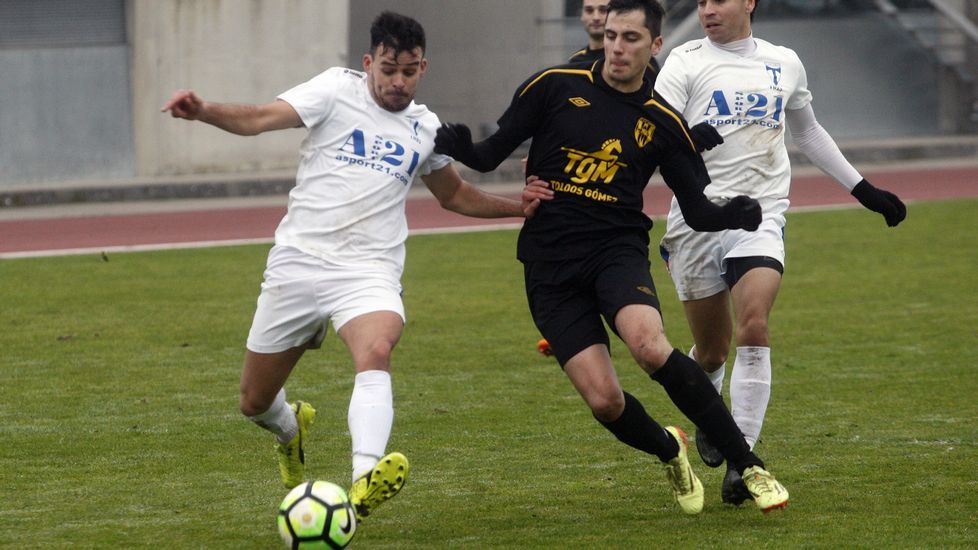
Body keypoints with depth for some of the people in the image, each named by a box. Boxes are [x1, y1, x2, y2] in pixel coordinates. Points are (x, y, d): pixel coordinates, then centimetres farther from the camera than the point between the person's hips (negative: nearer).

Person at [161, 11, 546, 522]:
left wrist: (518, 207, 18)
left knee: (376, 351, -34)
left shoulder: (425, 129, 13)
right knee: (255, 402, 8)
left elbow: (453, 194, 32)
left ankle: (365, 483, -50)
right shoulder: (338, 90, 0)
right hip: (298, 263, -1)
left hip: (368, 271, 1)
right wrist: (202, 111, -33)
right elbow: (259, 118, -14)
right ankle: (292, 429, 47)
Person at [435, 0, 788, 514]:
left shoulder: (663, 123, 6)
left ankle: (748, 466, -20)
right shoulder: (554, 87, 2)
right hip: (550, 266, 0)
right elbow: (492, 153, 6)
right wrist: (457, 147, -17)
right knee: (604, 400, -13)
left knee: (649, 344, -32)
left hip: (618, 249, 0)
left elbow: (699, 211, 8)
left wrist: (732, 216, -15)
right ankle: (670, 452, 23)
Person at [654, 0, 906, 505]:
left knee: (754, 327, -21)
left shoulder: (784, 64, 13)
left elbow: (807, 131, 29)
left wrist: (863, 189, 30)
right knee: (711, 350, 7)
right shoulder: (686, 62, 1)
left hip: (760, 216, 1)